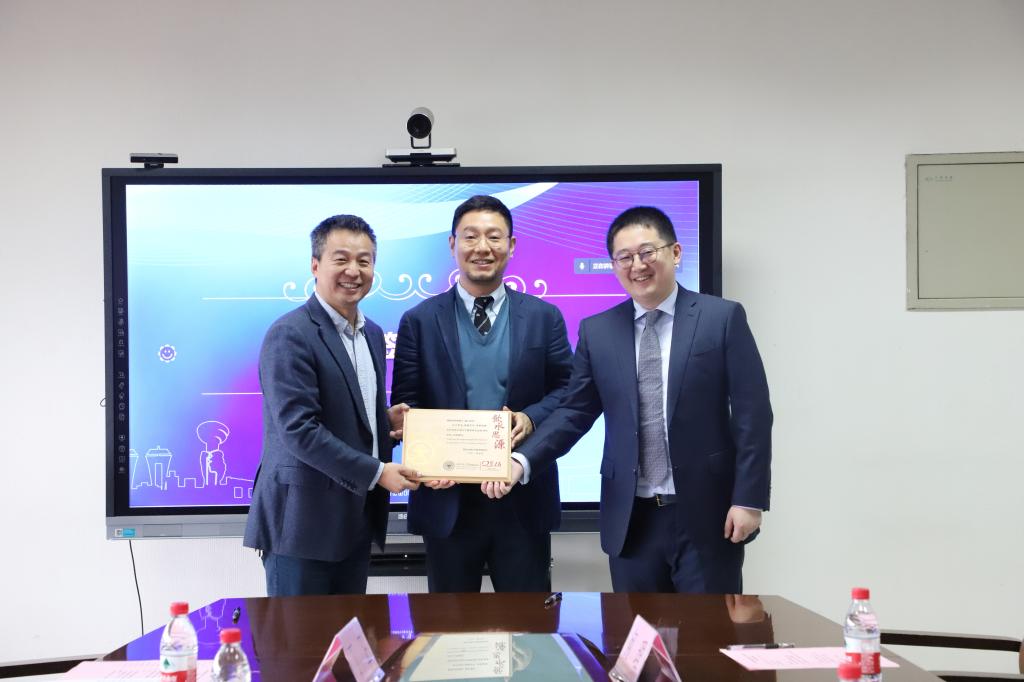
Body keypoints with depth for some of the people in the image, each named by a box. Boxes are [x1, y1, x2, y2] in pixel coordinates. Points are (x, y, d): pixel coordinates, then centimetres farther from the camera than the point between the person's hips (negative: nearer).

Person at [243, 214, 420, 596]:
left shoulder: (372, 334, 13)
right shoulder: (290, 335, -14)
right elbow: (298, 429, -21)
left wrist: (389, 422, -1)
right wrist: (376, 473, -18)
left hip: (356, 519, 8)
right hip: (303, 520, -8)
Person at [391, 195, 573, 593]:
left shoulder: (544, 317, 5)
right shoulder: (419, 321, 3)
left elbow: (568, 390, 5)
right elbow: (406, 403, 1)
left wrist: (531, 418, -16)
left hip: (524, 498, 1)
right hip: (447, 498, 0)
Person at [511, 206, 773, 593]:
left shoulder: (722, 318, -3)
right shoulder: (597, 331, 6)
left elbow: (752, 415, -4)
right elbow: (574, 413, 5)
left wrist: (749, 500, -9)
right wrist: (523, 461, -10)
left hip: (707, 513, -2)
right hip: (632, 518, 3)